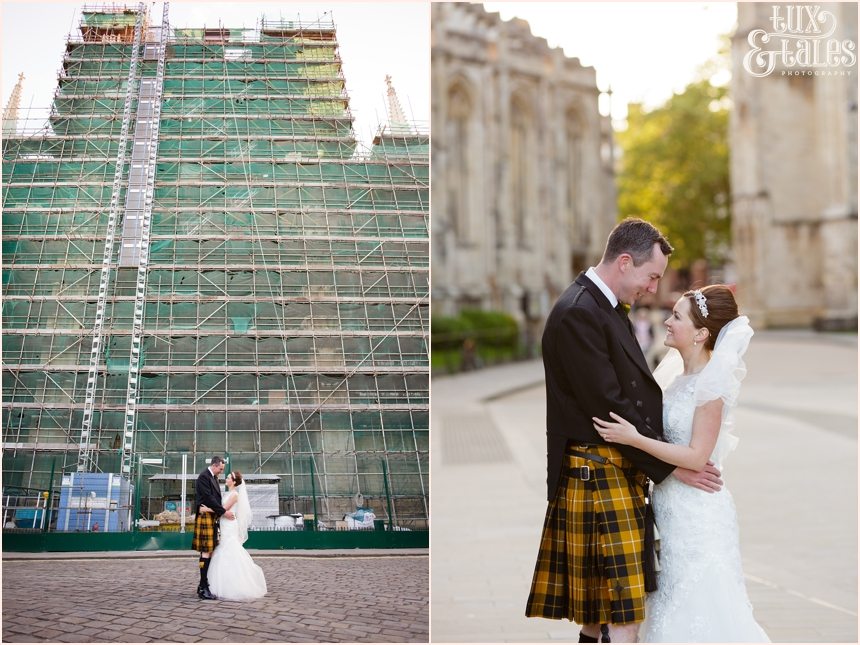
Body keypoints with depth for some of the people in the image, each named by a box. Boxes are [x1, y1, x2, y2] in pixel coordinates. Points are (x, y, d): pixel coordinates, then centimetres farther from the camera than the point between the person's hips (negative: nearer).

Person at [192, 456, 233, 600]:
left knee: (208, 551, 11)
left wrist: (222, 511, 7)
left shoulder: (213, 477, 16)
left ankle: (203, 585, 15)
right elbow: (208, 498, -19)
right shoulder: (203, 477, -13)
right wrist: (224, 512, -17)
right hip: (205, 517, -10)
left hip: (212, 517, 10)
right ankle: (203, 588, -12)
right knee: (206, 551, -11)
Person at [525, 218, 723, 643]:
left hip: (620, 470, 10)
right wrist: (670, 467, -14)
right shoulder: (577, 314, -18)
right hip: (598, 475, -10)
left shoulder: (607, 308, 13)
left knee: (599, 609, 17)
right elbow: (608, 406, -20)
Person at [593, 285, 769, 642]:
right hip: (673, 507, 9)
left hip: (697, 511, -9)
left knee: (700, 607, 0)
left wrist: (635, 439, -22)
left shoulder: (711, 384, -18)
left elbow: (697, 457, -21)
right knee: (679, 606, 16)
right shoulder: (677, 372, 7)